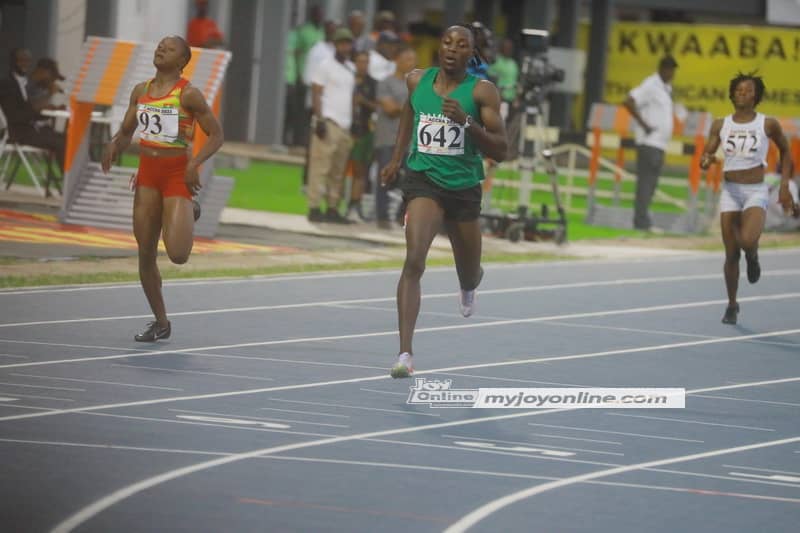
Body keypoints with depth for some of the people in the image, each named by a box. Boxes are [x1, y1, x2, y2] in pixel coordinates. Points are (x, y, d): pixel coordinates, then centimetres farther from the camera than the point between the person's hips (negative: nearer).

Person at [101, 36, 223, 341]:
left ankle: (190, 213, 20)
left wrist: (195, 163, -21)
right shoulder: (140, 91, 8)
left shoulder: (188, 94, -9)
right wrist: (115, 145, -5)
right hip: (147, 173, 5)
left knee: (177, 254, -16)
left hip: (177, 175, -5)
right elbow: (126, 132, 18)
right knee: (146, 255, 4)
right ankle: (160, 322, 18)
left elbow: (216, 135, -7)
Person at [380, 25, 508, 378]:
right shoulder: (417, 81, 0)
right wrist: (397, 159, 21)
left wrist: (466, 122, -26)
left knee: (469, 276, 19)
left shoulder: (482, 91, -9)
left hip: (464, 187, 1)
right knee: (414, 261, -24)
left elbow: (500, 151, -12)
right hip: (423, 180, 0)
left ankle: (468, 287, 61)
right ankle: (405, 353, -29)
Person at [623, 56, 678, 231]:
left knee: (651, 183, 9)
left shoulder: (667, 88, 17)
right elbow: (629, 102, -21)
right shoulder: (651, 86, -11)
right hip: (649, 142, -9)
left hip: (660, 143, 9)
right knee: (646, 182, -10)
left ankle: (642, 220, 12)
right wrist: (644, 124, -19)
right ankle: (641, 221, -12)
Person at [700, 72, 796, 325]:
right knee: (731, 254, 3)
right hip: (730, 191, 3)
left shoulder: (768, 124, -2)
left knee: (747, 241, -26)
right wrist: (706, 161, -20)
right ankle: (732, 305, 20)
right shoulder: (721, 125, 4)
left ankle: (753, 257, 12)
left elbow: (785, 152, 12)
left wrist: (784, 186, 6)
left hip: (756, 192, -3)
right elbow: (705, 158, 4)